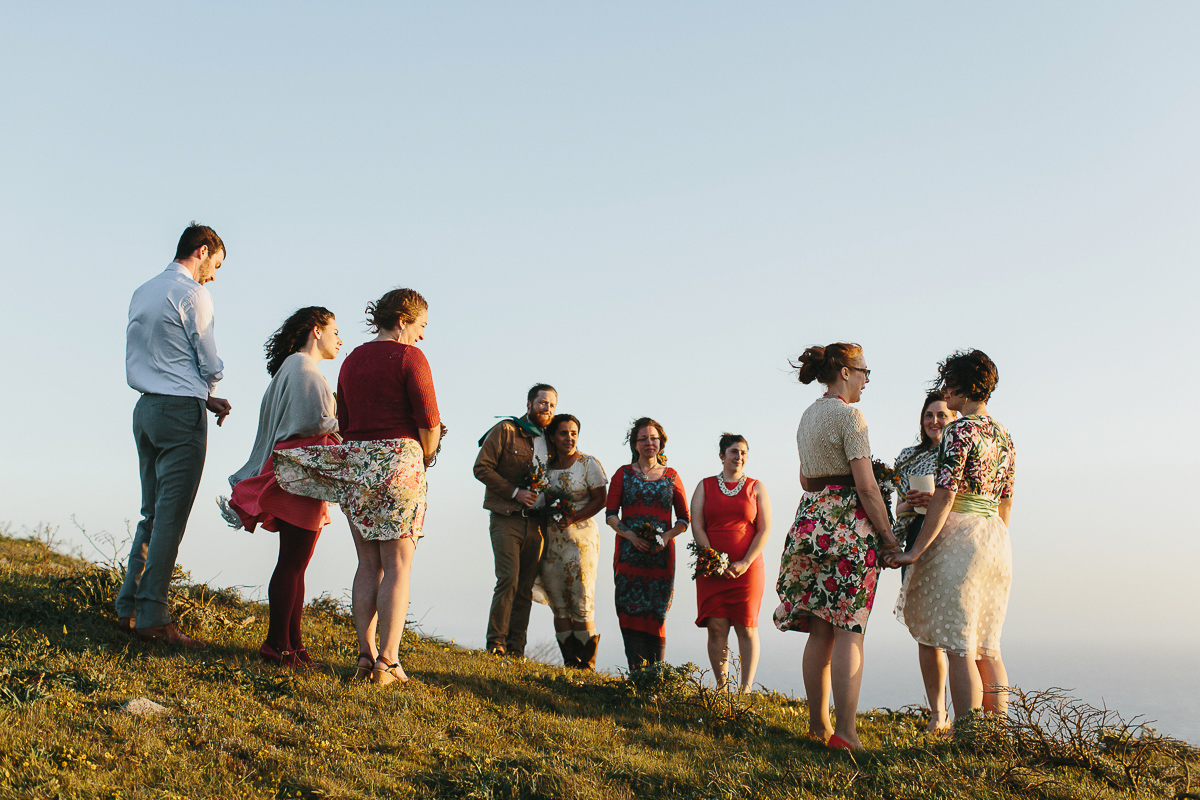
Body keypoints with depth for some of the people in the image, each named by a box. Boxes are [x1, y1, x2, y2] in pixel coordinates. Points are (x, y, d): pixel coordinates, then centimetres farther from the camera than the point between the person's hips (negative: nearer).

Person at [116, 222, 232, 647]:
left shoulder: (142, 292, 17)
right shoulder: (192, 294, -9)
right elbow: (210, 365, -8)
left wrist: (205, 397, 16)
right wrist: (208, 393, 16)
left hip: (146, 407, 9)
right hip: (182, 411, -8)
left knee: (152, 513, 14)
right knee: (171, 517, -5)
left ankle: (128, 607, 13)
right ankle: (153, 617, -4)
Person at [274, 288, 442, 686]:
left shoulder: (352, 360, 15)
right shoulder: (410, 357, -5)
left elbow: (344, 423, 17)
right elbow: (429, 422, -9)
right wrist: (424, 460, 7)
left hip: (354, 462, 6)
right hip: (398, 459, -6)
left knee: (369, 564, 10)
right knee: (398, 565, -3)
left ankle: (365, 654, 6)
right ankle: (388, 661, -5)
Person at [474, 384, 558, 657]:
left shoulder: (548, 441, 16)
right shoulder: (505, 430, 0)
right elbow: (482, 468, -6)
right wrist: (515, 492, -12)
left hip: (535, 524, 5)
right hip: (507, 519, -5)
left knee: (525, 588, 2)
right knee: (509, 579, -17)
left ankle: (515, 649, 5)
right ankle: (495, 643, -10)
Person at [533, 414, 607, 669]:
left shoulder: (589, 464, 0)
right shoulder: (546, 466, 9)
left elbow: (600, 499, -4)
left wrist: (573, 518, -15)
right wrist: (549, 515, -6)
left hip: (580, 537, -4)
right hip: (551, 540, 4)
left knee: (581, 604, -7)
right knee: (559, 605, 2)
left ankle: (586, 663, -3)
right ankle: (569, 660, 7)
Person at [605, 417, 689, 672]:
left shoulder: (671, 476, 12)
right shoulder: (623, 474, 11)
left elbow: (684, 518, 11)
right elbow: (610, 513, 5)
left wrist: (667, 536, -8)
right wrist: (630, 535, -12)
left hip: (661, 553, 0)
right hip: (629, 553, 0)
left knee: (656, 613, -4)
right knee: (632, 612, -8)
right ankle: (637, 672, -9)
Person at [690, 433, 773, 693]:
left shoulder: (756, 488, 8)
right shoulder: (705, 486, 10)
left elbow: (765, 530, 2)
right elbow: (697, 526, 2)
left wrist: (745, 563, -10)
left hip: (747, 568, -1)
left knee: (746, 628, -3)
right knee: (716, 628, -4)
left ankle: (747, 689, 0)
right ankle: (721, 686, 1)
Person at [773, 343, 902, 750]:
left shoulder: (808, 416, 15)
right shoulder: (849, 415, -10)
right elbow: (866, 486, -14)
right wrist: (888, 536, -9)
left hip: (810, 519, 8)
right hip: (848, 526, -8)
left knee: (821, 630, 11)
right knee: (849, 630, -7)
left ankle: (818, 722, 16)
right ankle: (845, 732, -9)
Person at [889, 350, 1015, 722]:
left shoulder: (960, 430, -11)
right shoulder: (1003, 434, 14)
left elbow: (944, 496, -18)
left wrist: (916, 551, -17)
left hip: (959, 537, -8)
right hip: (996, 542, 8)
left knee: (959, 648, -7)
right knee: (986, 647, 12)